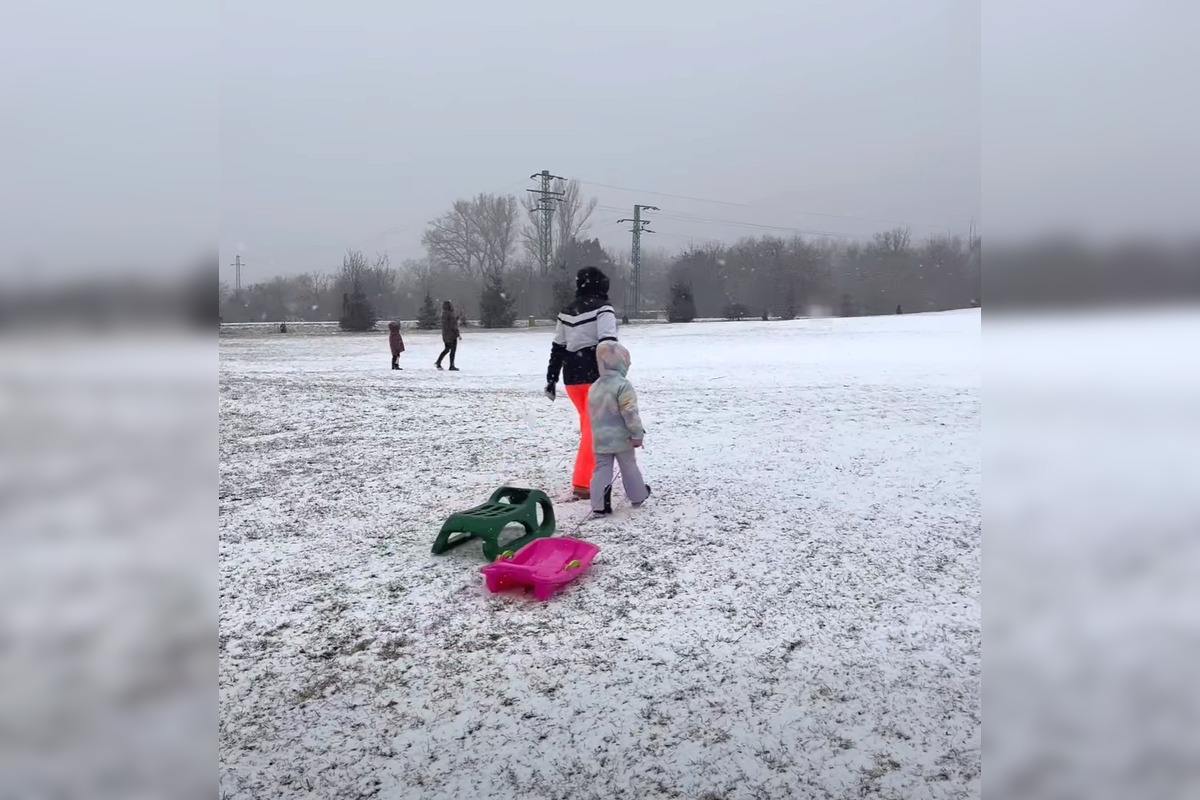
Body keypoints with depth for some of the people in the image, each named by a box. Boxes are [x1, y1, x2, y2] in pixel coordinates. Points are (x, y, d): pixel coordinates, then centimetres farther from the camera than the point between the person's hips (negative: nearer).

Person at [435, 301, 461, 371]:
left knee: (447, 349, 19)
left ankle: (438, 363, 18)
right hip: (451, 334, -9)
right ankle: (451, 366, 2)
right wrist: (458, 334, -14)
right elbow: (453, 326, -18)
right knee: (453, 350, -1)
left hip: (445, 334, 9)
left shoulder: (444, 314, 11)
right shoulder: (450, 314, -16)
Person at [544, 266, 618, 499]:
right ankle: (582, 482, -11)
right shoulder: (603, 308, -7)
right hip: (594, 376, -7)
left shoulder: (567, 312, 14)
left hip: (572, 377, 7)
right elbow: (608, 343, -19)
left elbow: (557, 348, 16)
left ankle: (591, 470, 36)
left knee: (588, 423, 23)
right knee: (594, 427, -5)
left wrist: (551, 379, 20)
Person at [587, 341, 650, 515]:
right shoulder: (622, 385, -17)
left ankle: (599, 504, -5)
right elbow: (630, 412, -21)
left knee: (601, 469, 4)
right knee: (629, 468, 12)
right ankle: (638, 496, 29)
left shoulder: (594, 387, 8)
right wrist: (637, 433, -14)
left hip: (600, 440, 5)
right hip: (622, 438, -5)